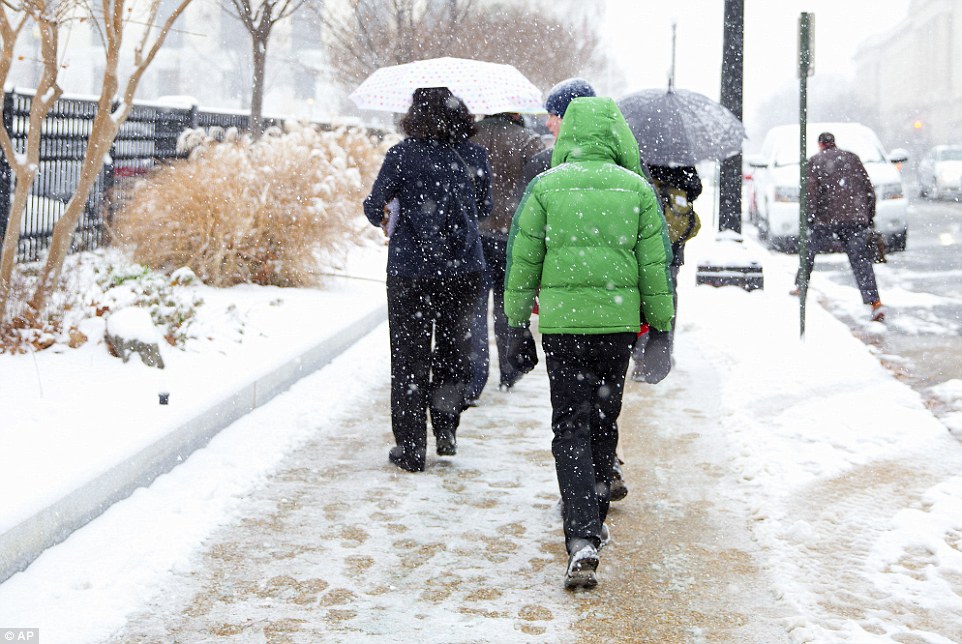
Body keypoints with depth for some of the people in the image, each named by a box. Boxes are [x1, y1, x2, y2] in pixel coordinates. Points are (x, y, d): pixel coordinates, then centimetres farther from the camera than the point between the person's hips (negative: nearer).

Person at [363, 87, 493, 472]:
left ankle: (411, 449, 8)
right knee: (454, 351, 19)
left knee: (410, 359, 6)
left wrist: (382, 219, 16)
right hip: (465, 270, 3)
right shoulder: (475, 156, 0)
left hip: (412, 271, -3)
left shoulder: (403, 155, -10)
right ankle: (446, 432, 22)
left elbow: (374, 206, -6)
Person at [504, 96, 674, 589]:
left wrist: (516, 324, 10)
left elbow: (523, 262, 1)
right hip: (618, 322, 2)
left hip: (560, 322, -2)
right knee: (604, 422, 17)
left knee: (571, 427, -1)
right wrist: (660, 325, 13)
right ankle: (594, 518, 29)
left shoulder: (545, 186, -1)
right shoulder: (637, 188, 2)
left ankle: (582, 539, -15)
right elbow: (654, 265, 4)